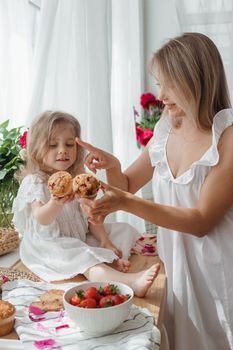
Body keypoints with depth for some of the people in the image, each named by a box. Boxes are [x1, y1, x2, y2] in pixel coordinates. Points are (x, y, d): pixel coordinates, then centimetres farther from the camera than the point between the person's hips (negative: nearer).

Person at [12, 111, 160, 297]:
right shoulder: (35, 182, -14)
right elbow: (41, 219, -28)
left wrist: (105, 240, -6)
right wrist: (56, 203, -50)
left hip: (80, 239, 8)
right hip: (49, 245, -8)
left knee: (124, 230, 4)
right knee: (86, 260, -35)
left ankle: (113, 265, -23)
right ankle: (131, 282, -53)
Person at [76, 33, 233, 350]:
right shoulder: (166, 130, -1)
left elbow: (201, 220, -20)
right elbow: (127, 184, 9)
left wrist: (126, 203, -27)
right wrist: (112, 165, -14)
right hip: (176, 264, 5)